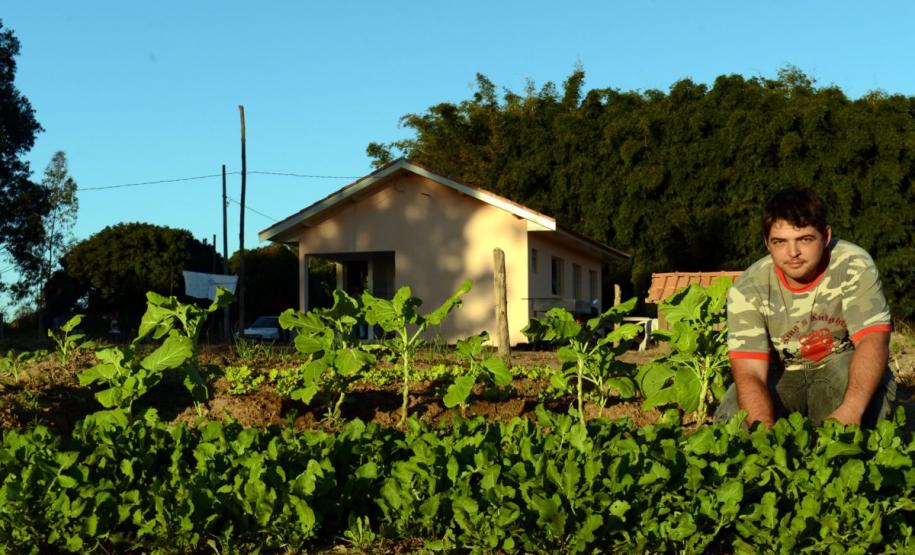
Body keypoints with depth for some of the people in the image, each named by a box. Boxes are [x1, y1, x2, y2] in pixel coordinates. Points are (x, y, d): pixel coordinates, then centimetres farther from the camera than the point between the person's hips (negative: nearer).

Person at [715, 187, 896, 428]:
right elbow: (749, 374, -27)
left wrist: (850, 411, -51)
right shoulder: (747, 290, -21)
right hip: (781, 374, 0)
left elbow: (873, 340, -32)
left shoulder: (855, 266, -22)